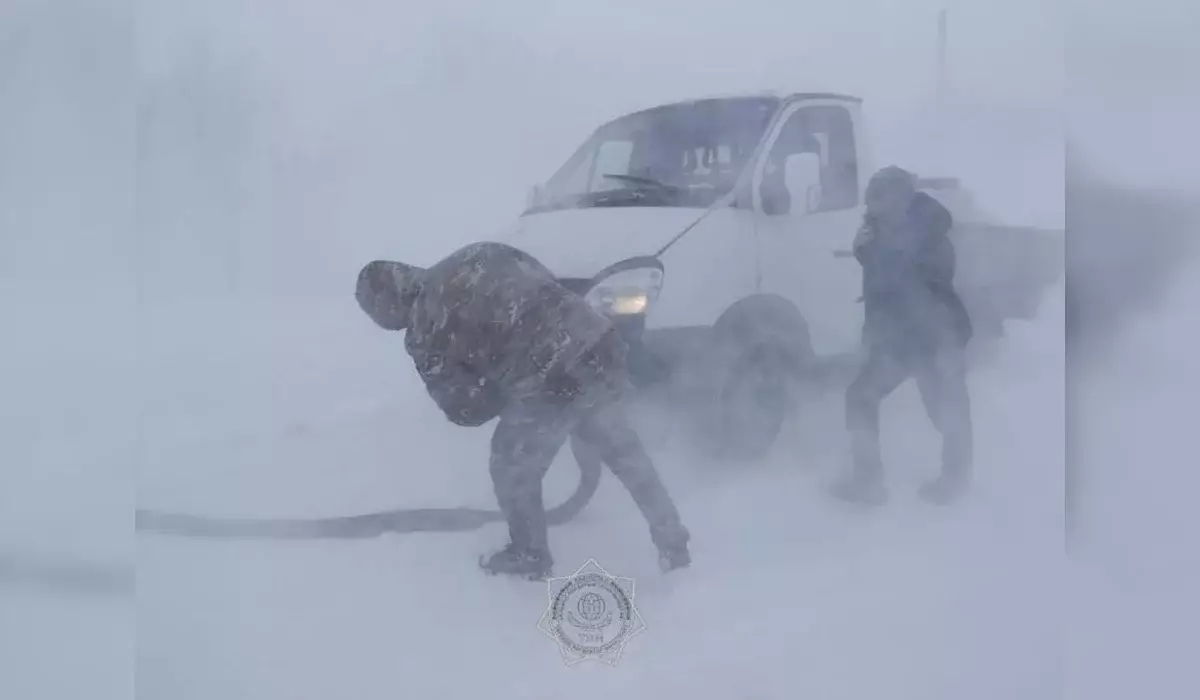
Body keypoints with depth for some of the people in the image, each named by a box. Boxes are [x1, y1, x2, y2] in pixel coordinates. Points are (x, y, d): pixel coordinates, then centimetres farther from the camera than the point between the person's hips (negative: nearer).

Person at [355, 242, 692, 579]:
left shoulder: (424, 334, 0)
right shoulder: (481, 254, 16)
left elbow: (465, 409, 3)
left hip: (553, 388, -6)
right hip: (600, 347, 7)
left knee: (513, 471, 21)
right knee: (624, 450, 28)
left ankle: (529, 556, 42)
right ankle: (673, 542, 38)